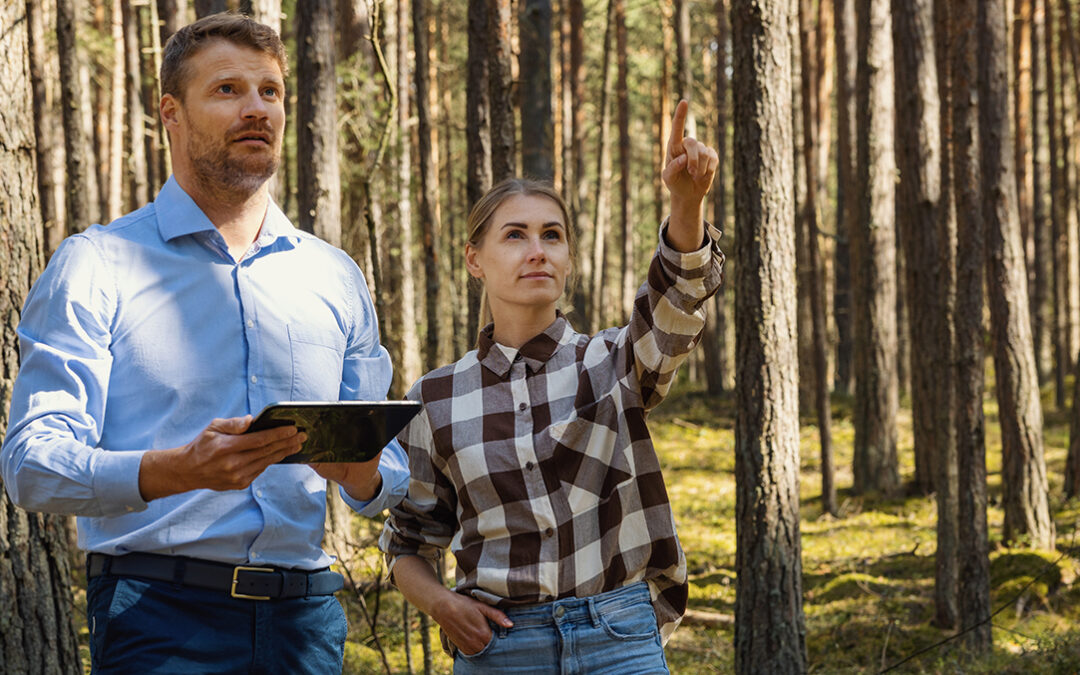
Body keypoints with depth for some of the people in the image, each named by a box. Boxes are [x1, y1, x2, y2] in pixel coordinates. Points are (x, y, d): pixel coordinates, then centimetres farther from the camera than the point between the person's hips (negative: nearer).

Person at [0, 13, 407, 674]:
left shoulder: (336, 277, 15)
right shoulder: (96, 267, 1)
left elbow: (390, 469, 16)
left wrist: (361, 473, -8)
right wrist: (181, 470, -25)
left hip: (304, 612, 4)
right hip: (158, 613, -4)